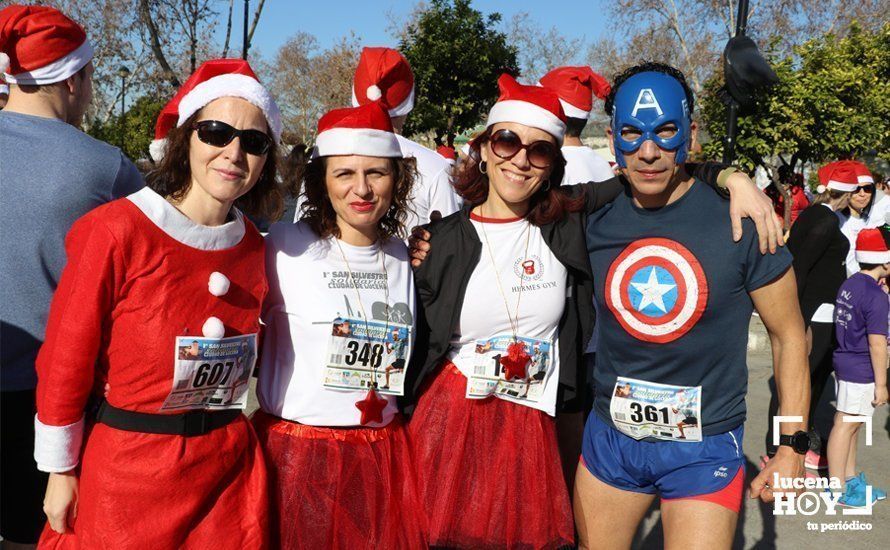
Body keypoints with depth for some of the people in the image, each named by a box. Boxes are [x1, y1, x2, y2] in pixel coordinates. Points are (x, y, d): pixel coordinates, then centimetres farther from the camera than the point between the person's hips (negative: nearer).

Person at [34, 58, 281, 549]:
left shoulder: (253, 247, 0)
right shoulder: (118, 231, -16)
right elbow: (65, 360, -10)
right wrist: (61, 471, -5)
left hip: (228, 465, 5)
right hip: (127, 467, -4)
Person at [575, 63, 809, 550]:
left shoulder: (740, 220, -13)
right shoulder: (595, 225, -5)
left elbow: (788, 335, -4)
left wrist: (792, 445, -4)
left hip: (705, 449, -3)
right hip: (610, 435, 4)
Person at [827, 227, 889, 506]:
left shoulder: (849, 284, 8)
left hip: (844, 362, 9)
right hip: (861, 371, -9)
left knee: (851, 424, 18)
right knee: (846, 425, -1)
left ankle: (852, 480, 31)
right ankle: (838, 489, 9)